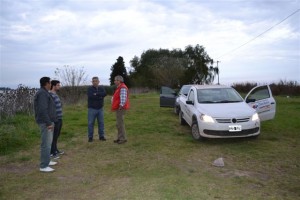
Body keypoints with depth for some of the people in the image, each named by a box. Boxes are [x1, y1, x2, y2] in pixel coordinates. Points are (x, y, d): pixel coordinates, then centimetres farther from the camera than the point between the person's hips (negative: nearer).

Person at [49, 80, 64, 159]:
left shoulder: (55, 94, 12)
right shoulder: (50, 95, -18)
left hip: (59, 119, 9)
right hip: (55, 120, -9)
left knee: (57, 135, 18)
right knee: (53, 136, 1)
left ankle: (55, 150, 31)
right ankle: (51, 152, 13)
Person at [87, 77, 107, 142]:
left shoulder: (101, 88, 7)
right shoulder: (90, 89, -3)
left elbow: (104, 93, -13)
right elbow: (91, 96, -20)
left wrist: (96, 94, -19)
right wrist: (100, 97, -13)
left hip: (100, 109, 3)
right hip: (92, 109, -3)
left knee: (101, 123, 6)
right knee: (90, 123, 1)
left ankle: (101, 136, 16)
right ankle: (90, 137, 10)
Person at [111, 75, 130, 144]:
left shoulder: (122, 88, -15)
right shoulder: (119, 88, 19)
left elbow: (123, 98, -25)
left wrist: (121, 106, -27)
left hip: (120, 108, -11)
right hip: (118, 108, 11)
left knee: (120, 123, -9)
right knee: (119, 123, 13)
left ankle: (123, 138, -3)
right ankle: (120, 138, 20)